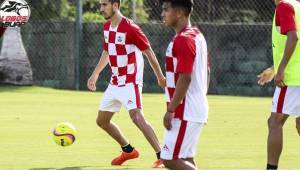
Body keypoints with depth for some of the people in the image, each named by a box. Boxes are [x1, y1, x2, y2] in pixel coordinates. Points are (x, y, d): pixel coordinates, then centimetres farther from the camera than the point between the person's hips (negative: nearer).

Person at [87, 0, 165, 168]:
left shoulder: (130, 28, -18)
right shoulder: (107, 27, 8)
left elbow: (149, 52, -12)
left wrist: (160, 76, -8)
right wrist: (96, 74, 22)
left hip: (130, 82, -9)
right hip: (115, 83, 9)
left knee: (137, 117, -25)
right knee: (102, 120, 13)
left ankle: (162, 156, -22)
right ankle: (128, 151, 31)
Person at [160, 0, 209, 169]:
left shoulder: (183, 40, -18)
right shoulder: (198, 35, 14)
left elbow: (185, 79, -23)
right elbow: (206, 72, 20)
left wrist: (171, 110, -20)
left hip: (185, 112, -10)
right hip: (197, 108, 10)